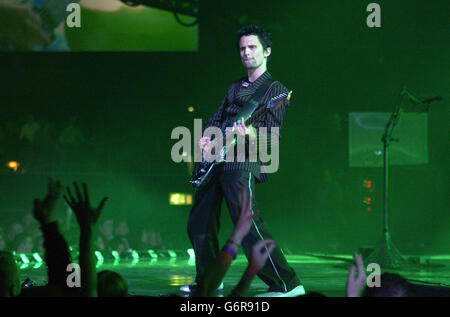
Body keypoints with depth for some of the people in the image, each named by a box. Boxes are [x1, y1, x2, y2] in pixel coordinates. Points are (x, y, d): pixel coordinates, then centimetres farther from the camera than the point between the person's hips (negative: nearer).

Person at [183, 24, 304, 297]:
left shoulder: (275, 90, 0)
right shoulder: (235, 88, 24)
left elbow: (273, 138, -8)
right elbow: (216, 119, 26)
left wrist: (251, 136, -30)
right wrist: (207, 137, 3)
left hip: (242, 164, -8)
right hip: (215, 161, 8)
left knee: (248, 225, -19)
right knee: (199, 223, 11)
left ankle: (287, 285, -17)